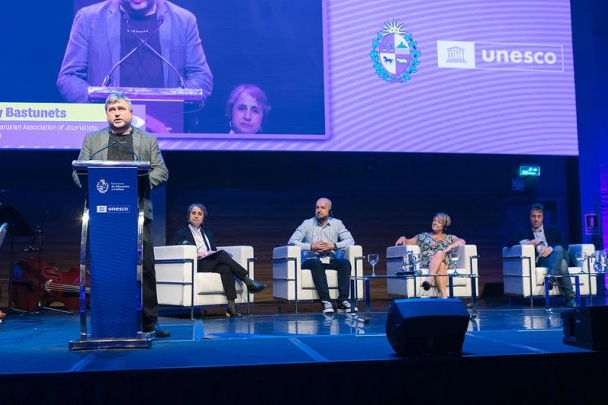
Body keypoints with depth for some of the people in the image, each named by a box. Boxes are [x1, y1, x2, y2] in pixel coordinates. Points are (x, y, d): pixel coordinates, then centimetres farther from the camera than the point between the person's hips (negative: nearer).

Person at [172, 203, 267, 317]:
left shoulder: (208, 234, 30)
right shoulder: (181, 234, 16)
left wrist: (213, 252, -1)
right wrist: (195, 254, -14)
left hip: (212, 264, 4)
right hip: (196, 266, -4)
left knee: (226, 269, -33)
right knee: (222, 254, -30)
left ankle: (231, 305, -45)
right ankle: (248, 282, -31)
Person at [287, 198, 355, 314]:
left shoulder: (337, 224, 9)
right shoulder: (307, 224, 3)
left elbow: (350, 240, -1)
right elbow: (292, 241, -6)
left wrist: (334, 246, -17)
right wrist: (311, 247, -17)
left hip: (331, 261, 2)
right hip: (312, 260, -2)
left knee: (345, 262, -28)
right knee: (317, 264, -36)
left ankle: (343, 300, -33)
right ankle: (325, 301, -44)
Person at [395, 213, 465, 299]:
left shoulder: (449, 238, 25)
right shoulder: (424, 236, 25)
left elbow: (462, 242, 7)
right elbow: (407, 242, 22)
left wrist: (451, 246, -11)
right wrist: (403, 238, -2)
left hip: (446, 265, 0)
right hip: (426, 265, 0)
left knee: (440, 253, -36)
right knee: (441, 266, -37)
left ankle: (429, 279, -56)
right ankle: (444, 295, -55)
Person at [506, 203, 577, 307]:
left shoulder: (553, 230, 26)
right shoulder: (523, 231, 22)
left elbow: (564, 245, 10)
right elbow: (509, 243, 3)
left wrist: (551, 249, -13)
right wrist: (527, 242, -15)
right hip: (540, 261, -2)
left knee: (558, 249, -37)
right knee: (562, 263, -36)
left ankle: (551, 278, -51)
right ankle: (570, 296, -38)